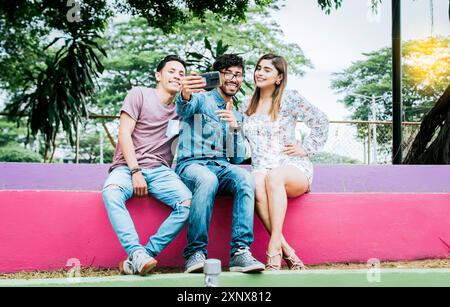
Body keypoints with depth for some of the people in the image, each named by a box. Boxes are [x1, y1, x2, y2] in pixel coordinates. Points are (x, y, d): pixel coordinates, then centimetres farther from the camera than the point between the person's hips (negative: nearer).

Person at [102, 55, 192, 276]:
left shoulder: (181, 111, 22)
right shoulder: (140, 95, 9)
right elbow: (124, 133, 0)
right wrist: (135, 171, -12)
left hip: (160, 170, 3)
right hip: (128, 166, -3)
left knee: (188, 202, -28)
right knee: (111, 192, -39)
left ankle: (139, 259, -28)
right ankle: (137, 252, -41)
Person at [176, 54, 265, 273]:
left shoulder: (237, 116, 24)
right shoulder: (201, 99, 8)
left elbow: (238, 158, 16)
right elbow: (184, 109, -19)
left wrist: (235, 128, -3)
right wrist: (185, 95, -45)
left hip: (222, 167, 4)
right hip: (192, 164, -4)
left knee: (244, 177, -31)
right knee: (207, 179, -39)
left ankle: (240, 252, -38)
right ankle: (196, 253, -31)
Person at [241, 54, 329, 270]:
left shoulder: (290, 99, 4)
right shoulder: (247, 105, 19)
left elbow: (320, 122, 8)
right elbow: (243, 139, 27)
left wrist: (306, 148, 2)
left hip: (293, 168, -3)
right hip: (260, 168, 3)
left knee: (274, 177, -40)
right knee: (257, 188, -36)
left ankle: (274, 249, -43)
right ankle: (288, 252, -35)